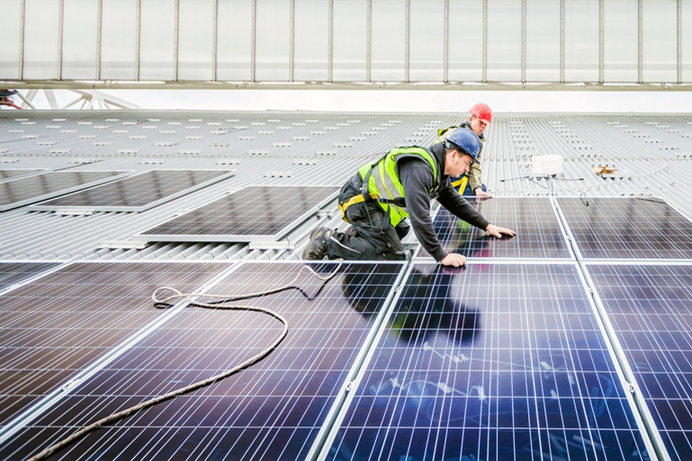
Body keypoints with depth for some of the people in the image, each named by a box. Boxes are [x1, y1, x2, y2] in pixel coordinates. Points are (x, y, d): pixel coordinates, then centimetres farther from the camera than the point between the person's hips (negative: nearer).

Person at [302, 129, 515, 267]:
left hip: (371, 200, 11)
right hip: (360, 200, -11)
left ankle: (356, 236, 17)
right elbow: (419, 215, -34)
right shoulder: (419, 168, -26)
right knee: (393, 255, -16)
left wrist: (486, 226, 18)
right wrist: (441, 256, -35)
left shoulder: (438, 170, 8)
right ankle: (327, 241, -13)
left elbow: (456, 202, 23)